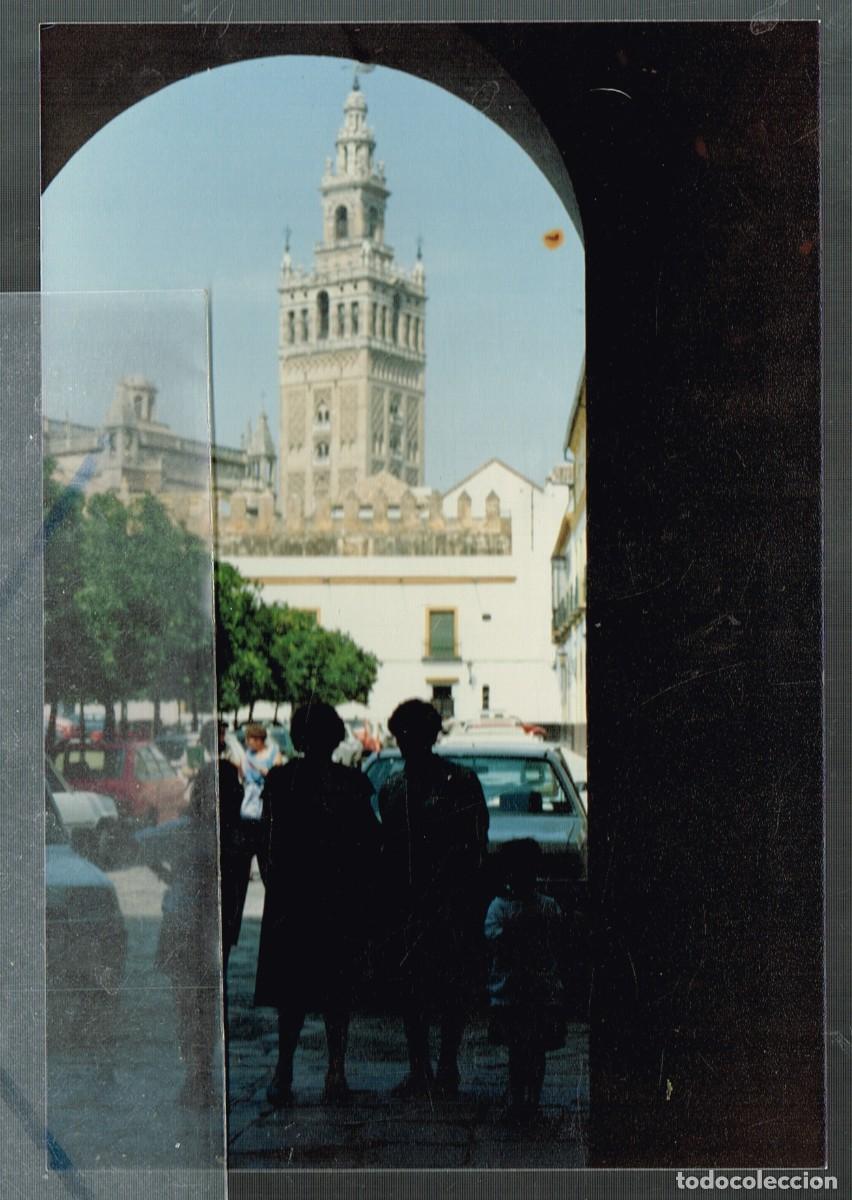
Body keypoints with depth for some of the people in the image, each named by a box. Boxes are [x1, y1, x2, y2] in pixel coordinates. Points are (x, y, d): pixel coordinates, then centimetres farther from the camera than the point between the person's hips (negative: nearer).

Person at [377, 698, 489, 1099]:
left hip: (451, 901, -4)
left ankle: (447, 1068, 14)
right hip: (406, 902, 4)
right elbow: (387, 850, 16)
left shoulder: (460, 782, -2)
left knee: (454, 988, 1)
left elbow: (475, 845, -5)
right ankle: (419, 1069, 18)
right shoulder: (391, 788, 14)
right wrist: (389, 904, 9)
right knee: (409, 989, 7)